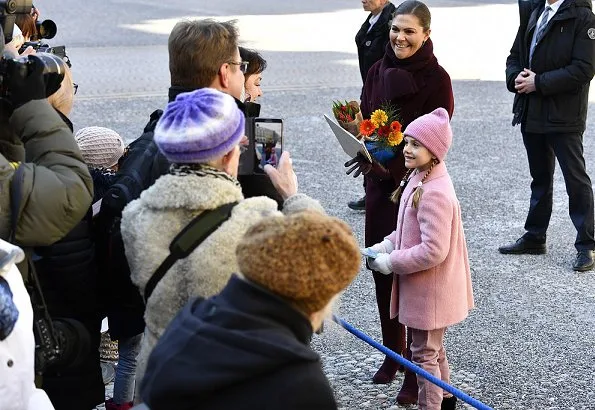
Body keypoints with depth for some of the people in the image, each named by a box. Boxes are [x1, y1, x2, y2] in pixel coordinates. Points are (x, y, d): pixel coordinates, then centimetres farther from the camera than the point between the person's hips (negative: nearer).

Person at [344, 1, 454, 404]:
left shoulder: (436, 79, -11)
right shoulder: (379, 70, 6)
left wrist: (389, 162, -25)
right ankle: (393, 352, 31)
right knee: (381, 267, 12)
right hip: (378, 182, 6)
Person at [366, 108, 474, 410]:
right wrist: (385, 246, 1)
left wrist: (390, 263, -20)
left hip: (429, 291, -10)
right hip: (424, 288, 10)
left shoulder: (433, 194, -28)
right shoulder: (419, 179, 4)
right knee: (433, 348, 26)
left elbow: (432, 251, -30)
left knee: (423, 353, 4)